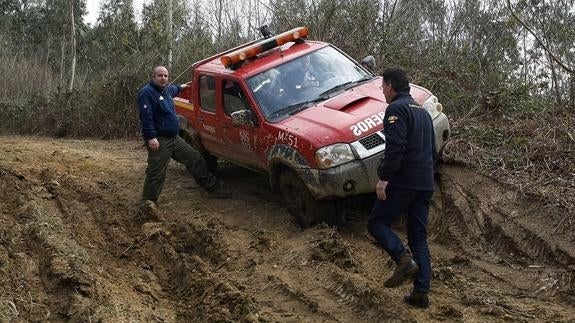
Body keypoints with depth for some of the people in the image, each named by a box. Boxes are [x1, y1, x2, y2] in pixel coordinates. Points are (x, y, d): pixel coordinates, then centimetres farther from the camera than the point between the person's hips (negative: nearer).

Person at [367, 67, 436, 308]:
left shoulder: (396, 109, -7)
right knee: (419, 236, 9)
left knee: (377, 222, 2)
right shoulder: (423, 112, 22)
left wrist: (384, 178, -19)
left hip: (403, 182, -8)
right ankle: (421, 292, 6)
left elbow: (395, 146, -20)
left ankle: (404, 260, -18)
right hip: (426, 184, 8)